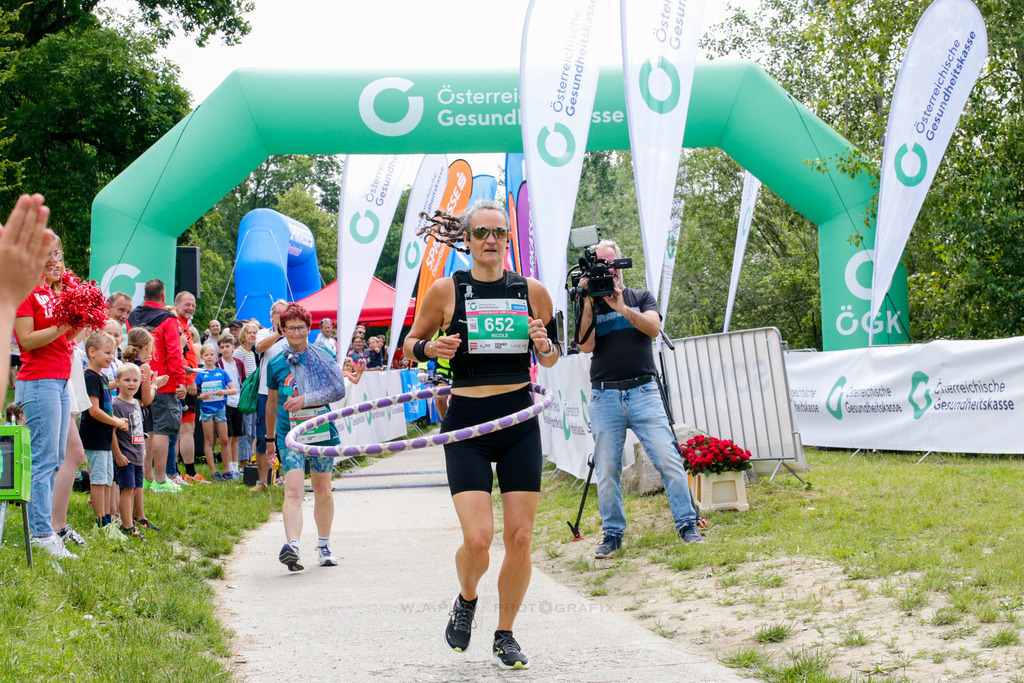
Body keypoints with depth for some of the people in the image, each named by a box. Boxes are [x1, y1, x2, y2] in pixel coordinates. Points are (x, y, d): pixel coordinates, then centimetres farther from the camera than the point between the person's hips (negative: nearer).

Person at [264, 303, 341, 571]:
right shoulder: (275, 363, 6)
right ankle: (292, 546, -30)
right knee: (293, 490, -16)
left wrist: (306, 399, -20)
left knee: (323, 491, 10)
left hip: (322, 431, 1)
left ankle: (324, 546, 25)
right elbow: (272, 403, 17)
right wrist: (270, 437, 22)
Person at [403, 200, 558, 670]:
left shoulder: (532, 292, 5)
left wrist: (545, 345, -6)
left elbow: (550, 360, 17)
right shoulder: (445, 291, 0)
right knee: (477, 539, -12)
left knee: (520, 537, 0)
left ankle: (504, 636, 19)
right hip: (467, 425, -2)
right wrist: (431, 348, -11)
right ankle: (466, 600, 22)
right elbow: (411, 345, 11)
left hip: (520, 424, 2)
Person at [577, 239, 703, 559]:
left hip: (643, 391, -1)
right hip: (605, 397, 1)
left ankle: (686, 523, -1)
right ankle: (612, 533, 10)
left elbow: (653, 327, -5)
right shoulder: (589, 306, 13)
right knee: (606, 470, 0)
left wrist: (622, 307, -15)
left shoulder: (642, 298, 14)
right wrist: (589, 305, -9)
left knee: (668, 459, -8)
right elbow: (586, 345, -2)